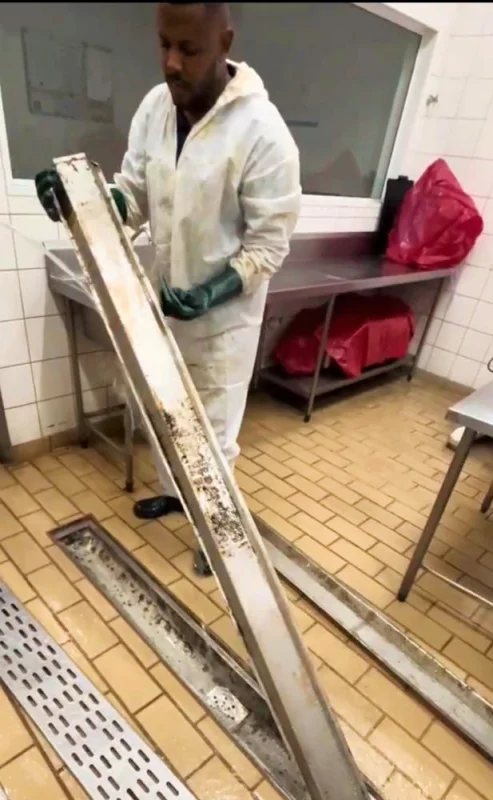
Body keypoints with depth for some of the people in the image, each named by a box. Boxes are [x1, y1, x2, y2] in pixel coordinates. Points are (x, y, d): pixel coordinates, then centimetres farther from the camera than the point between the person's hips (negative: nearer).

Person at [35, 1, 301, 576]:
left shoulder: (262, 130, -19)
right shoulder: (154, 107, 0)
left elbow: (270, 242, -17)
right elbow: (134, 196, 6)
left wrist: (211, 294, -28)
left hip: (226, 310, -6)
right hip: (164, 297, 6)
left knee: (214, 426, 7)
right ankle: (172, 490, 48)